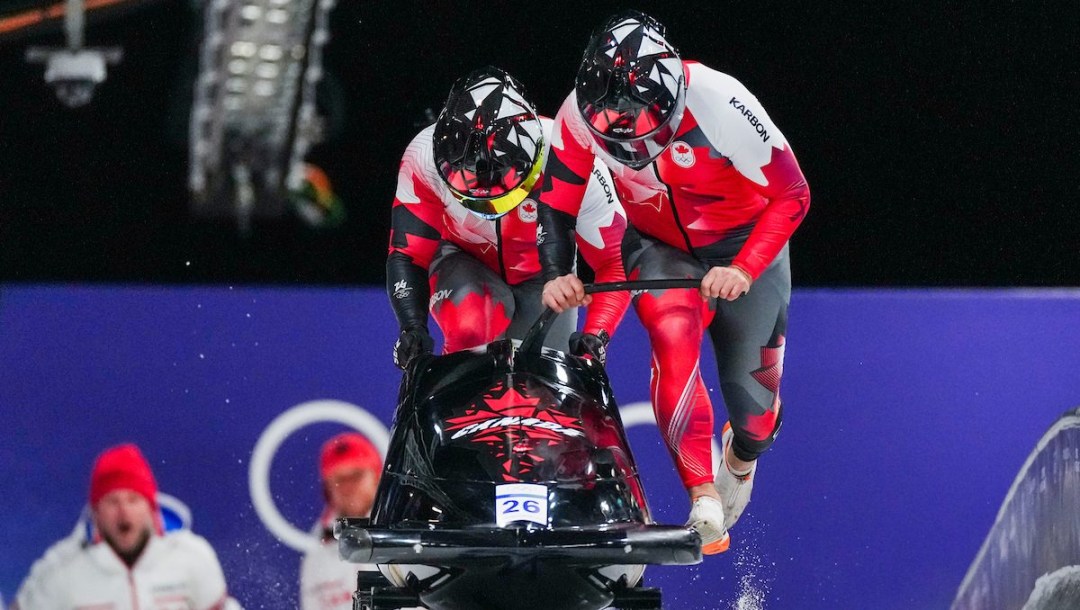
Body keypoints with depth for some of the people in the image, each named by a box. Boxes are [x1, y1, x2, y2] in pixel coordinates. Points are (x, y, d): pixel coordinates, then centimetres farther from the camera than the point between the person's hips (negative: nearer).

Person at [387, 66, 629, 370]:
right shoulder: (424, 160, -29)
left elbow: (614, 263, -22)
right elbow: (407, 256, -18)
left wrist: (596, 335, -35)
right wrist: (413, 327, -33)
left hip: (542, 278, 1)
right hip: (467, 266, -1)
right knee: (469, 326, -32)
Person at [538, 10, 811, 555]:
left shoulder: (719, 103, -35)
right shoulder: (582, 113, -25)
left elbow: (791, 195, -25)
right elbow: (557, 200, -7)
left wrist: (744, 270, -32)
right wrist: (555, 274, -22)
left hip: (747, 244, -2)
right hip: (660, 249, 2)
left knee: (752, 383, 3)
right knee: (674, 342, -28)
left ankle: (743, 458, 42)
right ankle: (704, 502, -29)